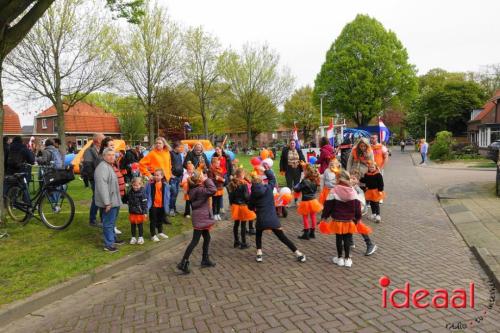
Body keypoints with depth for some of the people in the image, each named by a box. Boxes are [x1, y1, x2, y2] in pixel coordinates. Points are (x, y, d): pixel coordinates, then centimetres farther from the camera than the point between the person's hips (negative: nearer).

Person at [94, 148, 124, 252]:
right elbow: (102, 186, -27)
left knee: (111, 222, 22)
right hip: (108, 202, -10)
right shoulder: (103, 167, -19)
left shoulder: (109, 166, 15)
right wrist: (107, 202, -29)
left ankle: (113, 238, 36)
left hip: (113, 201, 10)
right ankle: (108, 245, 4)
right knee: (108, 223, -3)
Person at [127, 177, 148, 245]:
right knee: (132, 225, 12)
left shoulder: (142, 192, -15)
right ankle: (133, 237, 25)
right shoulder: (130, 192, 1)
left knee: (140, 225, 7)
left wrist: (145, 212, -14)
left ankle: (141, 237, 21)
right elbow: (128, 201, 16)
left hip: (140, 212, -5)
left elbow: (144, 203, -14)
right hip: (132, 212, 5)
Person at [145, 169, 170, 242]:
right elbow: (147, 195, -3)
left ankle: (160, 233, 37)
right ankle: (153, 235, 15)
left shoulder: (165, 185, -6)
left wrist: (166, 205, -2)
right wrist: (147, 204, -6)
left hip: (161, 206, 3)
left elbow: (167, 196, 0)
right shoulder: (150, 184, -10)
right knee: (153, 221, 5)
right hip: (153, 205, -3)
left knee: (160, 220, 20)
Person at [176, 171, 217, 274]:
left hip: (201, 216, 9)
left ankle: (205, 260, 28)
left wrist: (205, 180, 0)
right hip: (200, 217, -9)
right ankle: (183, 263, -1)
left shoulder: (194, 188, 6)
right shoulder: (199, 190, -21)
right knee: (195, 240, -5)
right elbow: (213, 190, -34)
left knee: (207, 238, 18)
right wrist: (206, 179, -24)